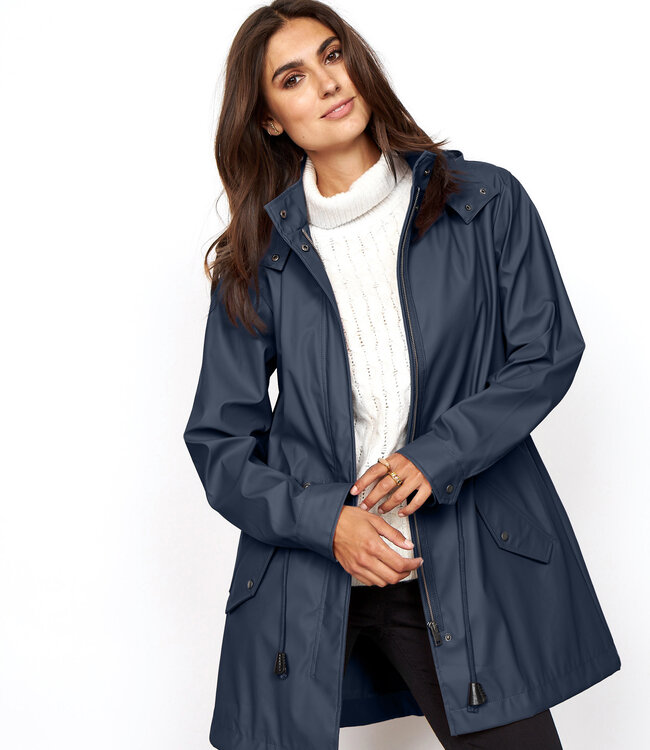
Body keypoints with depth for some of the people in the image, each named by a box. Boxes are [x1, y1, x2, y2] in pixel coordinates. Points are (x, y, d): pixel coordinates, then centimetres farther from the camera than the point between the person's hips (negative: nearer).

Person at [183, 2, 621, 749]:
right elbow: (218, 441, 3)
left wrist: (437, 456, -12)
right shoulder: (256, 256, 3)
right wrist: (324, 519, -12)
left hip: (465, 572, 0)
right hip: (302, 585, 1)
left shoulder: (485, 201, 2)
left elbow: (547, 351, 1)